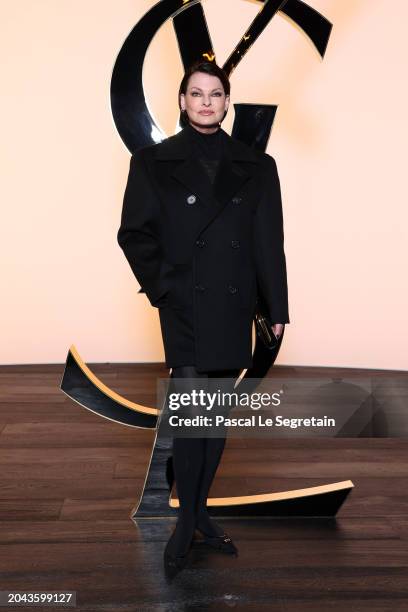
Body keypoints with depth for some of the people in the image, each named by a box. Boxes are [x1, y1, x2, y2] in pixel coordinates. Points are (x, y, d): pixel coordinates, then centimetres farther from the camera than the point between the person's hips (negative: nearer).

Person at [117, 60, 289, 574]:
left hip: (233, 307, 3)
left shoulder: (255, 166, 7)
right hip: (186, 306, -3)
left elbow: (269, 243, 5)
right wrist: (162, 286, -7)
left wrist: (277, 308, 2)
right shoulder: (154, 161, 2)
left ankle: (199, 511, 26)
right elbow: (134, 233, 2)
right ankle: (188, 519, 12)